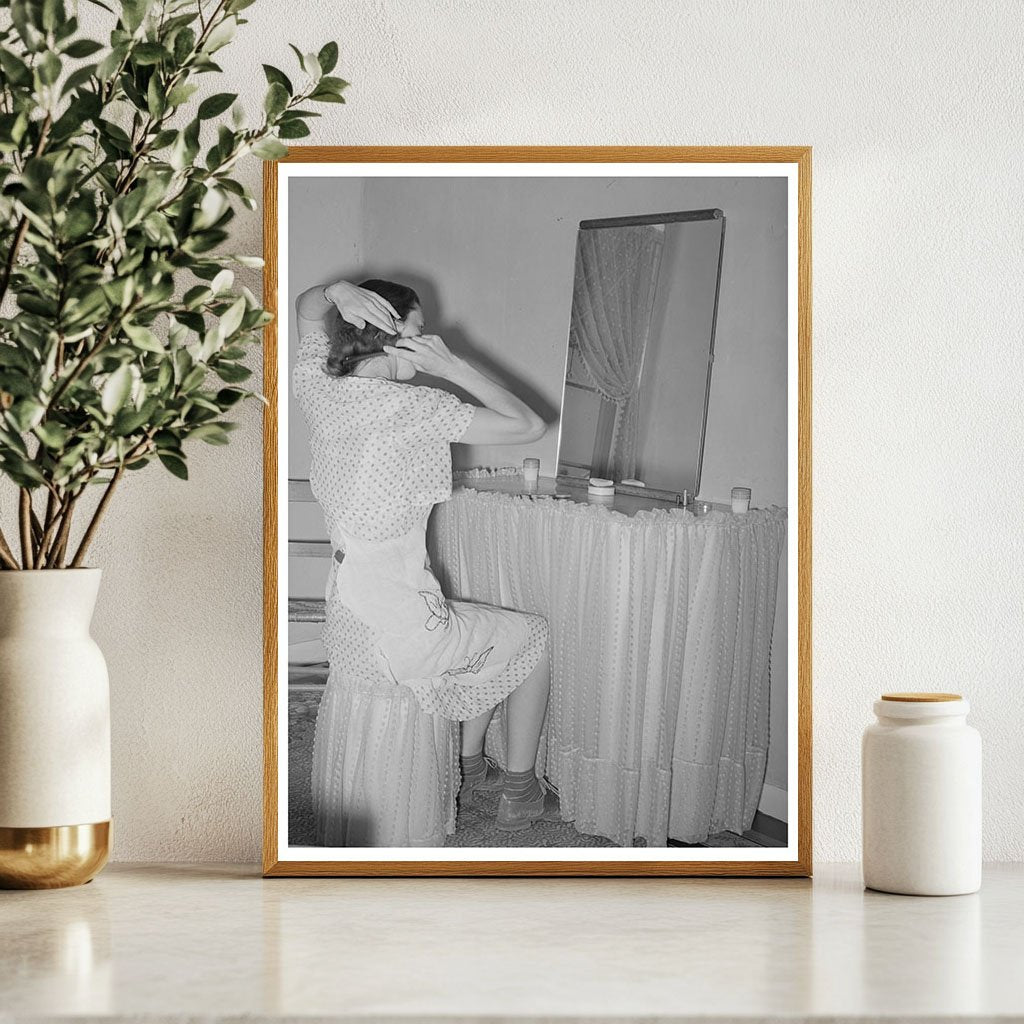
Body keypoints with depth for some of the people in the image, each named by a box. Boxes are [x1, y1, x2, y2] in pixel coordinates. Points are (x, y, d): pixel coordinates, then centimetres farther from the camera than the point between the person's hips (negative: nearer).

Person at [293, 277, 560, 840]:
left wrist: (337, 292, -4)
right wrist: (452, 366, -13)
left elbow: (305, 307, 19)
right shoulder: (412, 406, -22)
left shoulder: (318, 387, -1)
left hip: (345, 619, 8)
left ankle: (469, 768, 43)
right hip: (403, 631, -8)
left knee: (489, 634, 34)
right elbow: (528, 425, -16)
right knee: (532, 633, 21)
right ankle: (520, 792, 29)